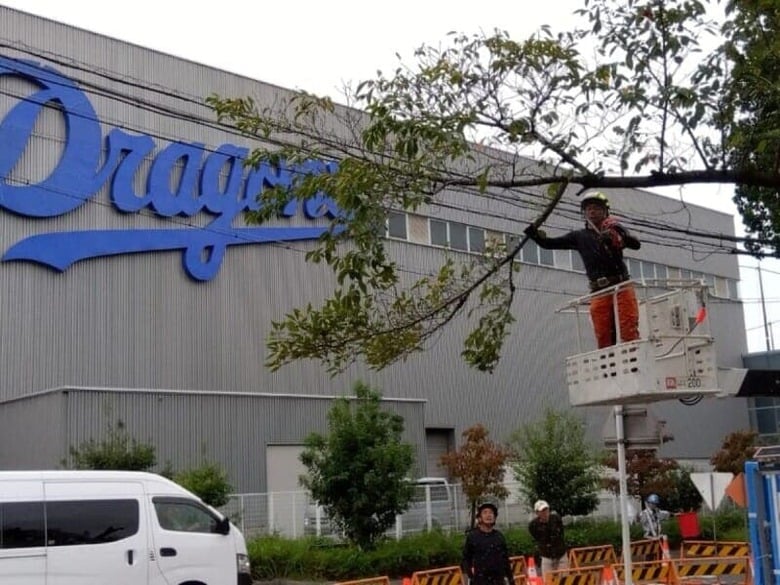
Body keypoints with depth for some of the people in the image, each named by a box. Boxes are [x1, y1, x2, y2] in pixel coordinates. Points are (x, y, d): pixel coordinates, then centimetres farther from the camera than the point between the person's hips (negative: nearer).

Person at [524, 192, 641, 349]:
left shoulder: (616, 229, 14)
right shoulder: (579, 236, 16)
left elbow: (636, 245, 1)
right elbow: (548, 243, 14)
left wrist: (620, 233, -17)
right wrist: (533, 233, -6)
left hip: (622, 287, -2)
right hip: (599, 293, 2)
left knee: (629, 331, -9)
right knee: (604, 338, -3)